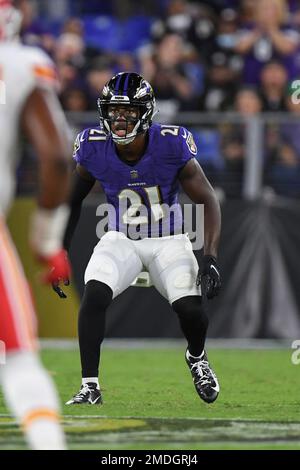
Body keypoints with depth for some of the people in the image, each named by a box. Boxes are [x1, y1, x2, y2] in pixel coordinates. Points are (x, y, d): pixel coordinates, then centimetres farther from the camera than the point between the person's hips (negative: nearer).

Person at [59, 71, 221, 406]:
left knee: (190, 308, -19)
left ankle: (196, 357, 18)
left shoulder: (171, 146, -22)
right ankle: (90, 388, -15)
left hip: (169, 242, -1)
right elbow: (73, 201, 2)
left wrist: (210, 258, -24)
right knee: (94, 296, -24)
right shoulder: (94, 149, -16)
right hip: (121, 240, 1)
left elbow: (208, 201, -15)